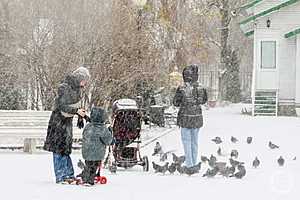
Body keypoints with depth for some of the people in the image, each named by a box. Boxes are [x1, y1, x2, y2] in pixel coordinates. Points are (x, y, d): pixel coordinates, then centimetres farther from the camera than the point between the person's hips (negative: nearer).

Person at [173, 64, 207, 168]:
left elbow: (176, 103, -5)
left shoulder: (182, 89, -15)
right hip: (197, 117, 4)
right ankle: (194, 162, 20)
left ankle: (189, 163, 4)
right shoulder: (200, 88, -3)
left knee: (186, 140, 4)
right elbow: (204, 100, 12)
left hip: (185, 117, -4)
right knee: (195, 140, 15)